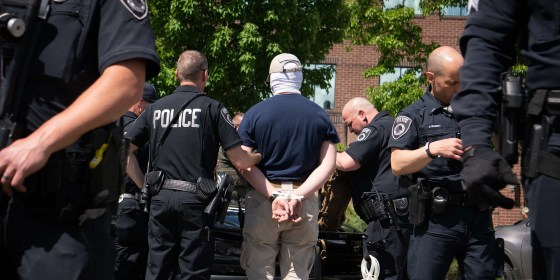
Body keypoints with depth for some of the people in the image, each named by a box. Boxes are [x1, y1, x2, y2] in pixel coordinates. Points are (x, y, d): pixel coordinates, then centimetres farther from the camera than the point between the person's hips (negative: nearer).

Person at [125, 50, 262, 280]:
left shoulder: (155, 108, 9)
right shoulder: (212, 108, -3)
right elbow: (240, 161, -6)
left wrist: (144, 185, 15)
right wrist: (260, 156, 14)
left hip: (160, 198, 4)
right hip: (195, 199, -4)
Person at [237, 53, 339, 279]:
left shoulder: (255, 113, -1)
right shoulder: (320, 115, 5)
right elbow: (328, 165, -3)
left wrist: (274, 196, -13)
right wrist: (298, 197, -12)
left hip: (263, 200, -2)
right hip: (306, 203, 2)